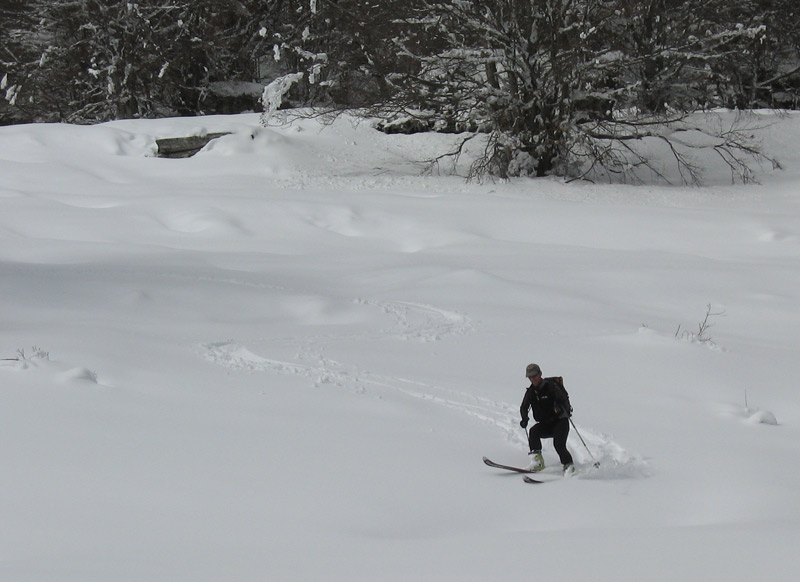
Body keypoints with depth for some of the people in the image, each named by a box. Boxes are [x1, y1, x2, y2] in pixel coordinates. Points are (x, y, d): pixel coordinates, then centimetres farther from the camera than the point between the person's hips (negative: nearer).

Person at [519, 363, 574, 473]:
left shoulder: (550, 386, -10)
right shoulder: (531, 391, 7)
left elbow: (563, 398, -19)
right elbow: (524, 407, 8)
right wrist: (524, 419, -11)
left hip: (560, 421, -5)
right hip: (545, 425, 5)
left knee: (559, 444, -24)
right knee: (533, 431, -24)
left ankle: (569, 467, -11)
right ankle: (537, 461, -26)